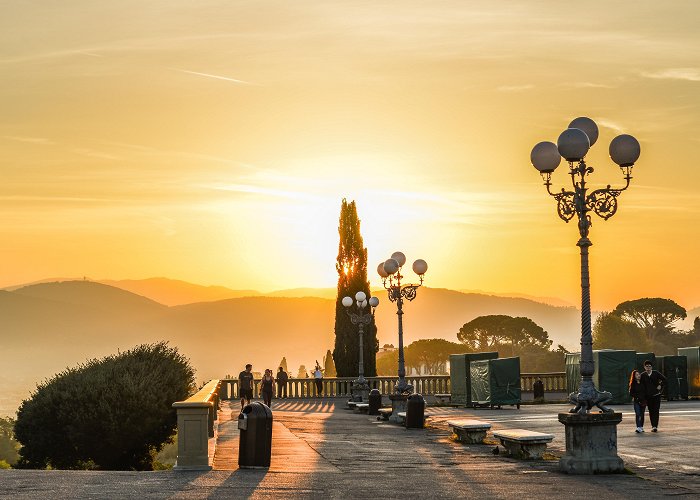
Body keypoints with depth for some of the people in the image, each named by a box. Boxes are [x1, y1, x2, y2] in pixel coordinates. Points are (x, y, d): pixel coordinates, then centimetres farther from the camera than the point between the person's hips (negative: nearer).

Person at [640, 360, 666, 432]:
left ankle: (655, 426, -14)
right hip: (648, 396, 1)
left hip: (656, 394, -1)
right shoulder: (643, 375, 0)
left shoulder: (656, 373, 0)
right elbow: (642, 386, 1)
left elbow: (664, 379, 9)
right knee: (651, 411, 5)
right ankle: (653, 426, 12)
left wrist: (660, 386, 0)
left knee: (656, 411, -9)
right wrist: (644, 396, -4)